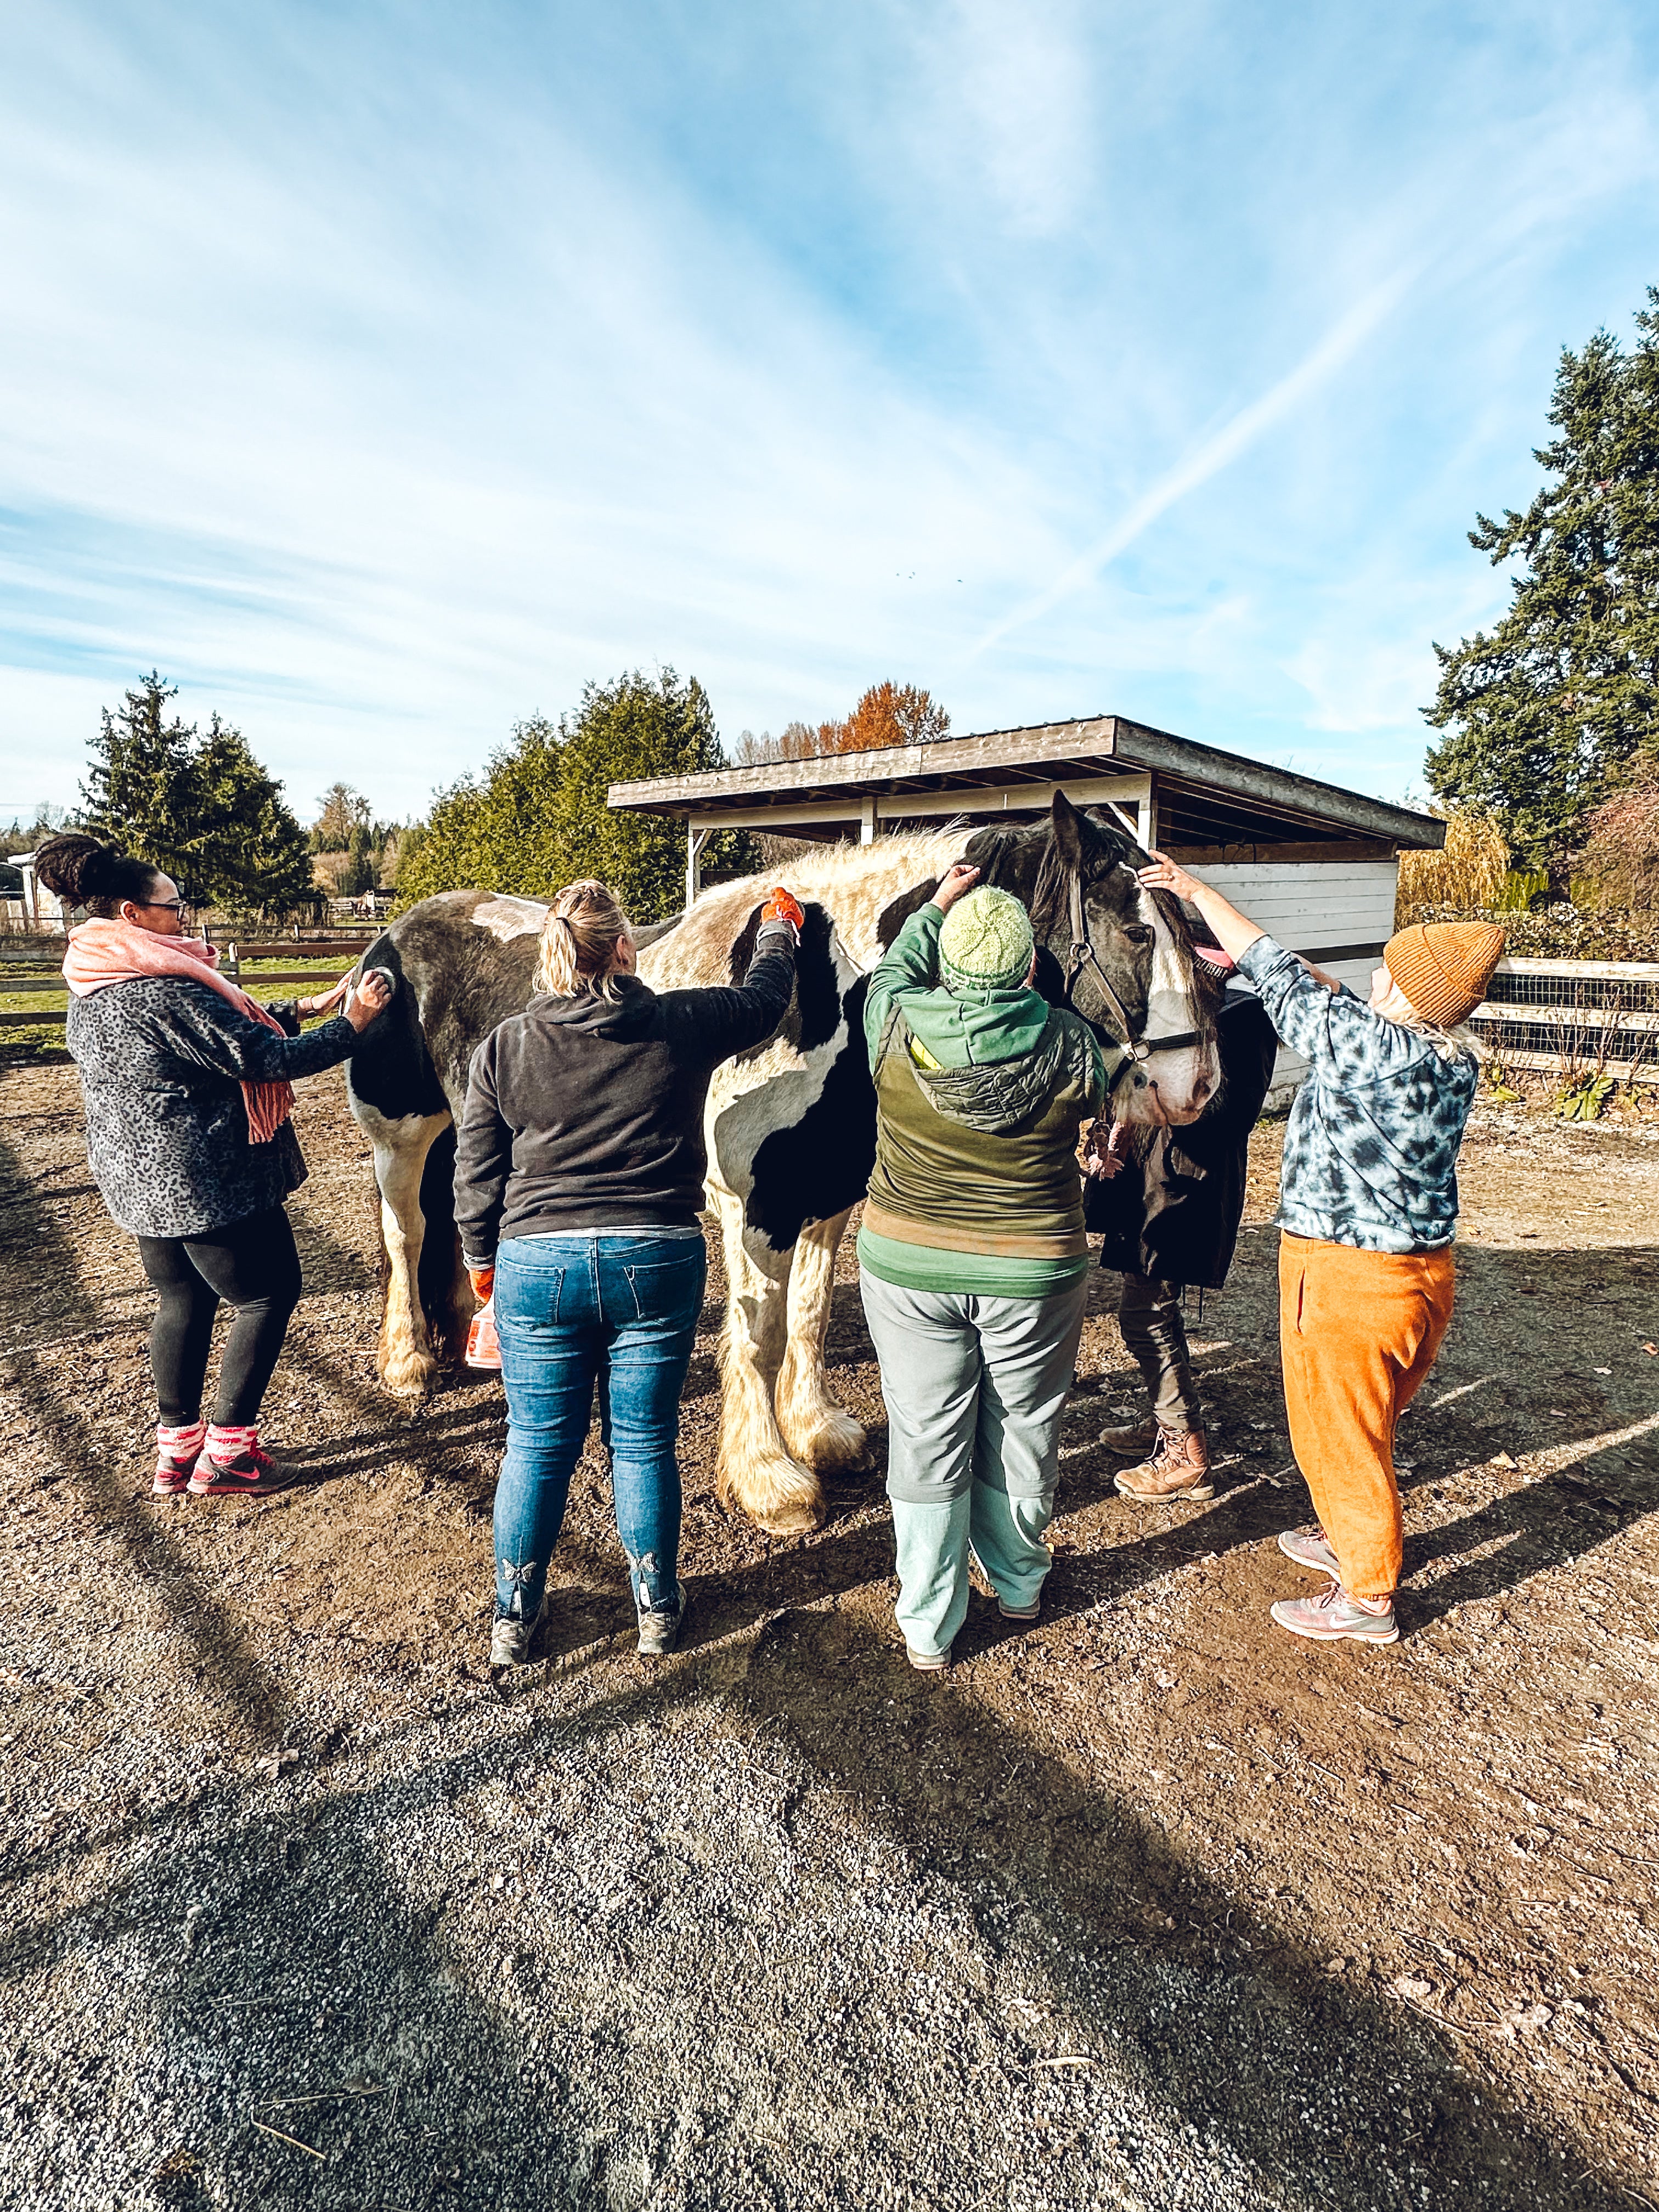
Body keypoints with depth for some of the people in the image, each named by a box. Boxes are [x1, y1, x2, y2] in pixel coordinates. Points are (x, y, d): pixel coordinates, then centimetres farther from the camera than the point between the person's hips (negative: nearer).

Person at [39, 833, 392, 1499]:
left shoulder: (91, 990, 9)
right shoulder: (164, 990, -23)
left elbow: (229, 1028, 12)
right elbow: (264, 1057, -21)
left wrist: (303, 1009, 9)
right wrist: (351, 1023, -10)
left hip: (133, 1177, 10)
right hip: (206, 1181, -9)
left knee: (182, 1300, 21)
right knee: (269, 1295, 6)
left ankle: (176, 1447, 29)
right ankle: (226, 1453, 11)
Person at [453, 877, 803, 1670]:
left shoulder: (503, 1047, -2)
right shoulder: (683, 1026, -6)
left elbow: (475, 1175, 3)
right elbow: (766, 996, 13)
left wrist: (481, 1258, 19)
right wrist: (778, 927, 32)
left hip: (537, 1264, 1)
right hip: (659, 1261, -1)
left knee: (536, 1446, 14)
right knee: (645, 1442, 13)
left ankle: (512, 1619, 29)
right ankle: (658, 1609, 30)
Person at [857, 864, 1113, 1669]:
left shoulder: (895, 1028, -13)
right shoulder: (1071, 1046, -13)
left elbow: (893, 969, 9)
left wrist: (935, 906, 23)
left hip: (907, 1269, 0)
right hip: (1035, 1272, 0)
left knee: (926, 1443, 11)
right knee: (1022, 1435, 19)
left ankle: (928, 1627, 24)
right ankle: (1018, 1585, 41)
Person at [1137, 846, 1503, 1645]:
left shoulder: (1372, 1048, -24)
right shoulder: (1457, 1059, 0)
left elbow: (1285, 979, -13)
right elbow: (1330, 998, 12)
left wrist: (1197, 890, 0)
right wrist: (1250, 962, 16)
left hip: (1347, 1279, -8)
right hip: (1425, 1270, 8)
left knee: (1340, 1435, 10)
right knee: (1367, 1426, 26)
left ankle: (1368, 1599, 27)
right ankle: (1351, 1539, 47)